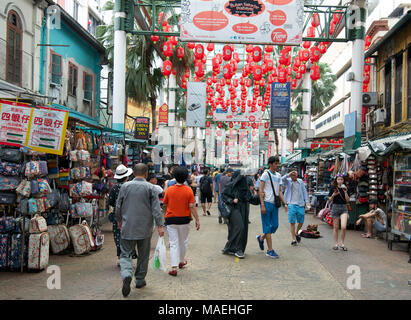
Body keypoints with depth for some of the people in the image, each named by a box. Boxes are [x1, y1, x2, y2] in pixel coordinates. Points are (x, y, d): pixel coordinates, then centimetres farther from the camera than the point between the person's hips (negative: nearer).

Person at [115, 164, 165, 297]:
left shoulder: (125, 186, 1)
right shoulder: (151, 188, -5)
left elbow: (118, 206, 7)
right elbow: (156, 209, -10)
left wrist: (119, 220, 22)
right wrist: (160, 226, -7)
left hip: (127, 227, 1)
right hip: (145, 228, 0)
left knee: (125, 253, 5)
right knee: (143, 255, 14)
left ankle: (127, 275, -20)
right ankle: (140, 280, 24)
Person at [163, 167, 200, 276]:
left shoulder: (169, 190, -5)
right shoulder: (188, 190, -9)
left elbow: (165, 205, 4)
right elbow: (192, 206, -12)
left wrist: (167, 214, 24)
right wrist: (197, 219, -5)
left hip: (171, 219, 0)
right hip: (184, 219, 0)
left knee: (173, 243, 2)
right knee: (183, 242, 20)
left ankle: (174, 267, -5)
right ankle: (181, 261, 38)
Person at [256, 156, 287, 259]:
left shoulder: (278, 176, 13)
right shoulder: (265, 174, -5)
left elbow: (279, 191, 16)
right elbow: (260, 190, -8)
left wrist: (285, 203, 6)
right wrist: (262, 205, -15)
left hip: (275, 204, 6)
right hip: (267, 203, -6)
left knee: (275, 225, 8)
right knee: (267, 226, -2)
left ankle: (261, 238, 32)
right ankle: (270, 250, 1)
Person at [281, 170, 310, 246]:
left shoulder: (301, 182, 11)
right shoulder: (288, 181, 4)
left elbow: (304, 191, 12)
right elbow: (282, 179, -16)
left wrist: (307, 201, 5)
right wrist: (288, 175, -29)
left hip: (300, 204, 3)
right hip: (291, 204, -3)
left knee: (301, 221, 6)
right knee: (292, 222, -4)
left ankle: (296, 233, 33)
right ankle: (293, 239, 3)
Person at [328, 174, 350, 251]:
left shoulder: (345, 188, 6)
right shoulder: (333, 188, 2)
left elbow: (347, 200, 1)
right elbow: (330, 200, 4)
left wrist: (345, 192, -12)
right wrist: (333, 195, -14)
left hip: (344, 208, 1)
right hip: (335, 207, -1)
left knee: (343, 227, -13)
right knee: (336, 227, 4)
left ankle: (342, 244, 2)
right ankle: (335, 244, 15)